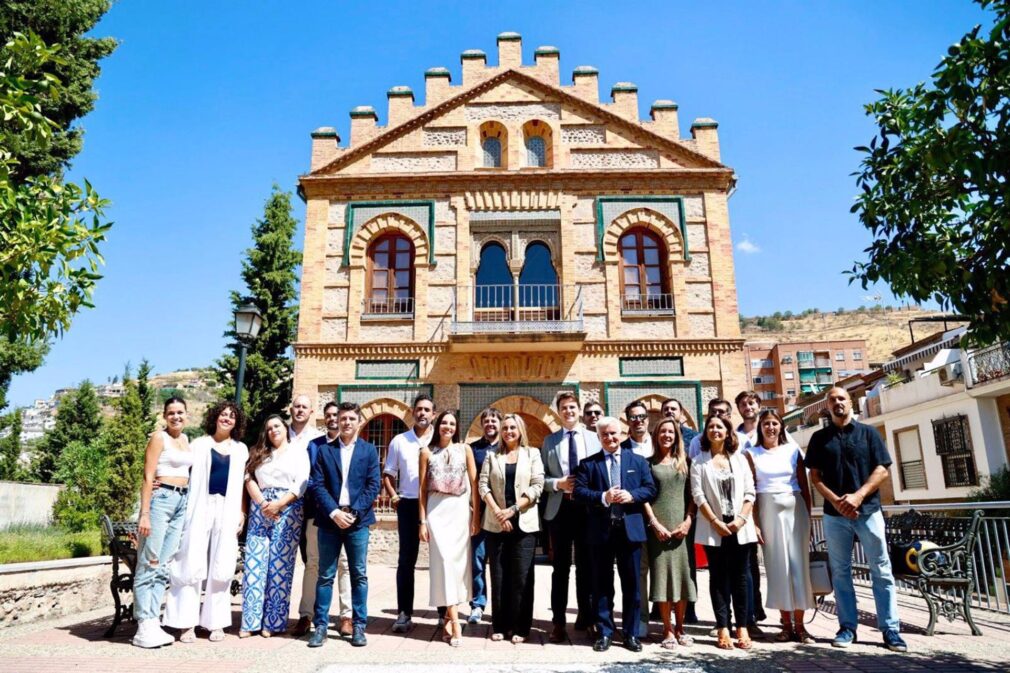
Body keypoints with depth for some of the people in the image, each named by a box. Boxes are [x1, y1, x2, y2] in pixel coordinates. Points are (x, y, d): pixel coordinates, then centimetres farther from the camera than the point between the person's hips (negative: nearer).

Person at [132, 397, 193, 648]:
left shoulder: (185, 439, 16)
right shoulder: (159, 437, -4)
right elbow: (148, 477, -9)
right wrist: (145, 513, -16)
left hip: (182, 502, 7)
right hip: (161, 498, -7)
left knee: (163, 567, 7)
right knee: (149, 565, -4)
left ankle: (154, 623, 10)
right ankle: (144, 627, -2)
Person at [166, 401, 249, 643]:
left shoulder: (240, 449, 14)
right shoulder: (199, 444, 8)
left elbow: (242, 484, 13)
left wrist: (242, 513, 6)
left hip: (227, 512, 2)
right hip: (200, 509, -2)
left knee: (221, 568, 3)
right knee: (192, 565, -3)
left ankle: (216, 622, 11)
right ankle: (188, 623, 4)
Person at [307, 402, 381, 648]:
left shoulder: (369, 450, 6)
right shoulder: (324, 450, 8)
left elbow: (373, 486, 0)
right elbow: (318, 485, 0)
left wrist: (354, 513, -11)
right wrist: (334, 512, -12)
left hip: (358, 520, 0)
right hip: (329, 520, 1)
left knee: (359, 575, 4)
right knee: (325, 575, 5)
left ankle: (359, 626, 12)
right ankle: (320, 626, 13)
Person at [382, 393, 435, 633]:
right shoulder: (399, 441, 7)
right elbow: (388, 474, 13)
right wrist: (393, 496, -1)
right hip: (408, 504, 1)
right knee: (406, 560, 5)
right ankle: (404, 614, 13)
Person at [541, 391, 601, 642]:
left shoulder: (594, 438, 4)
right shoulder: (550, 440, 6)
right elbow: (541, 477, 3)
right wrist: (558, 484, -14)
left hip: (588, 508, 0)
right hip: (559, 508, 0)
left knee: (586, 565, 11)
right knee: (560, 567, 6)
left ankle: (586, 615, 27)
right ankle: (558, 621, 15)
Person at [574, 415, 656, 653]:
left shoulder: (638, 461, 10)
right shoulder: (588, 463, 5)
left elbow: (650, 489, 3)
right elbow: (579, 492, -5)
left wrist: (631, 496, -15)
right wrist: (603, 497, -20)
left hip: (630, 529, 1)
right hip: (600, 530, -1)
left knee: (631, 584, 8)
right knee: (602, 585, 7)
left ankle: (631, 634, 20)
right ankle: (605, 633, 18)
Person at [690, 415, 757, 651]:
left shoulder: (740, 459, 9)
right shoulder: (699, 462, 3)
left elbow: (749, 493, 4)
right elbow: (698, 495, -4)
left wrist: (741, 519, -8)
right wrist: (715, 522, -11)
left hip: (740, 527, 2)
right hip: (714, 529, -2)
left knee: (740, 577, 4)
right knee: (719, 577, 2)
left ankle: (742, 628, 10)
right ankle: (723, 629, 5)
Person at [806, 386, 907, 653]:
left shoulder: (868, 433, 5)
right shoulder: (820, 437, 8)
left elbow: (882, 470, -1)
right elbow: (814, 476, 5)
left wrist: (858, 496, -14)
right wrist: (835, 500, -11)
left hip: (868, 510, -1)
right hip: (834, 514, 1)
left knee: (881, 571, 0)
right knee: (840, 572, 5)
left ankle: (890, 629, 6)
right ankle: (847, 626, 12)